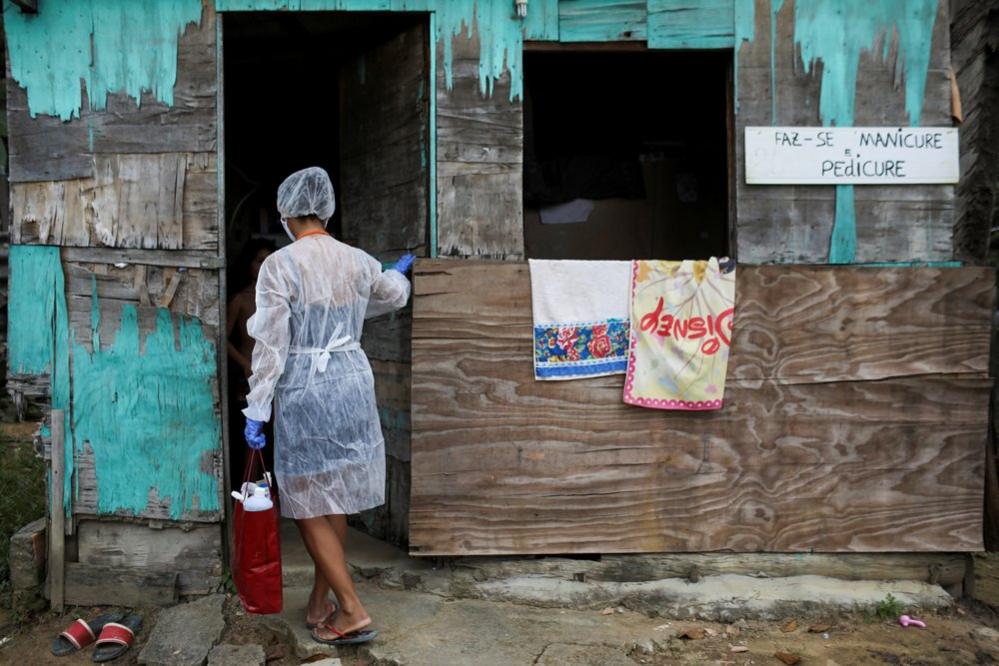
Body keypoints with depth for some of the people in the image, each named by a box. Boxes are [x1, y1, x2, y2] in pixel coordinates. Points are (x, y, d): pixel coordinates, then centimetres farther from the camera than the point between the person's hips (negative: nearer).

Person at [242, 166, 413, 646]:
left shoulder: (279, 265, -12)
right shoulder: (358, 261, 4)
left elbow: (270, 344, -13)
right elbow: (395, 295, 24)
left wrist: (256, 411, -7)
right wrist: (397, 273, 48)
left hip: (303, 390, -5)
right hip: (353, 383, 6)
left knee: (310, 506, 6)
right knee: (334, 499, 17)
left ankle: (353, 612, 7)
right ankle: (320, 603, 31)